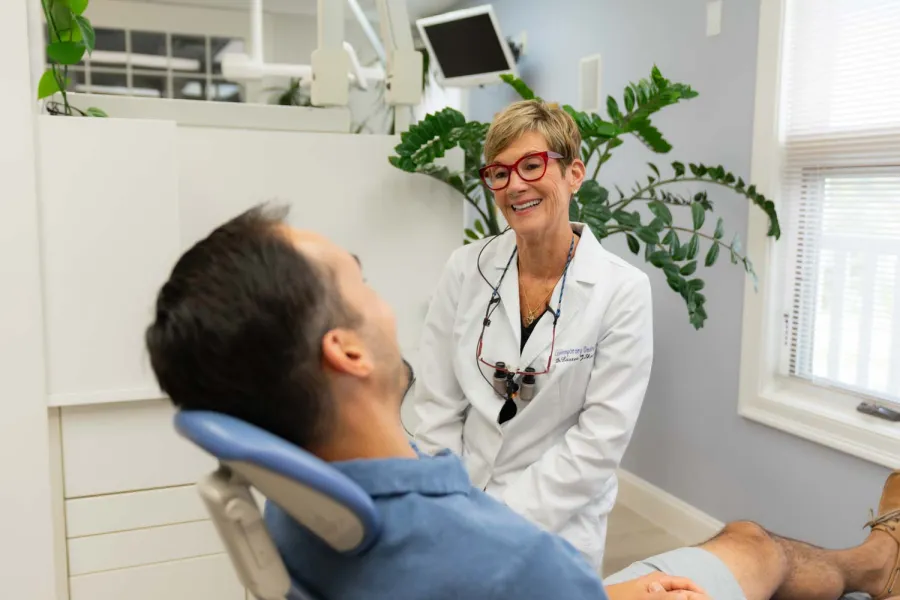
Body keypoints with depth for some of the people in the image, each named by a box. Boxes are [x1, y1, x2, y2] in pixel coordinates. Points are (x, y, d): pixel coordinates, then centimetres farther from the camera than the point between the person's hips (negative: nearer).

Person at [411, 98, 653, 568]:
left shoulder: (623, 291, -13)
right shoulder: (466, 269, -6)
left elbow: (603, 435, -14)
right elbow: (436, 405, -3)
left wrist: (499, 519, -15)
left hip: (557, 528, -2)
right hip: (458, 510, 2)